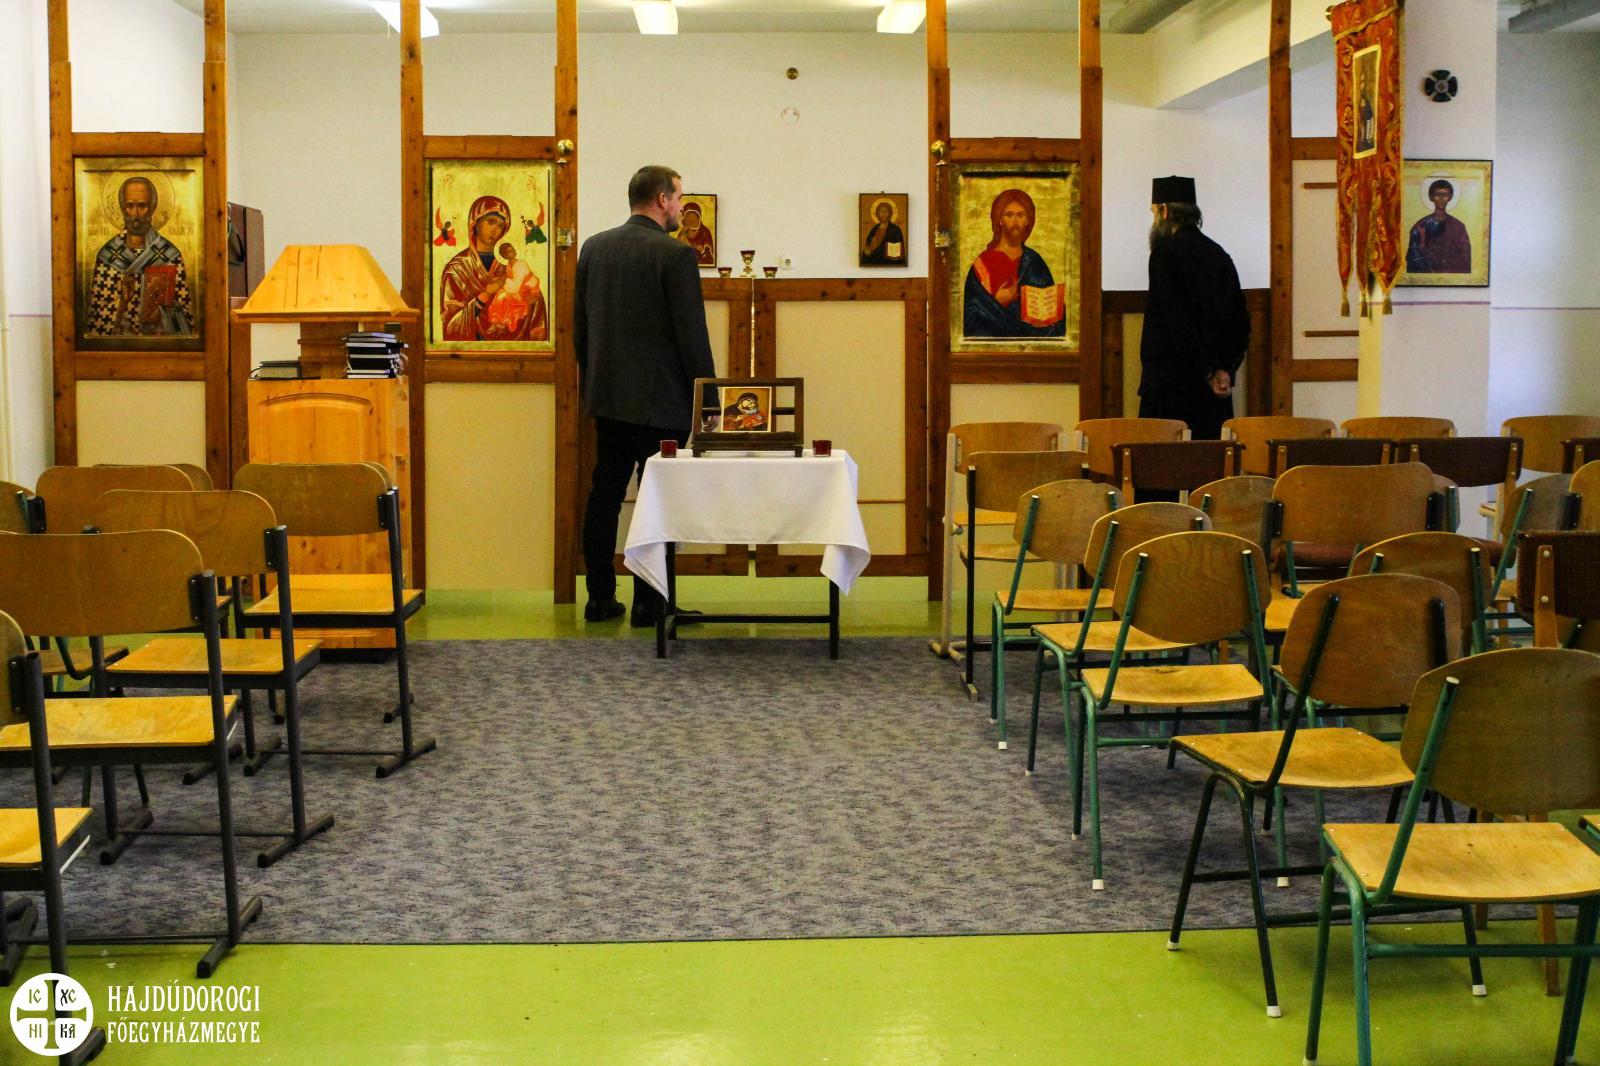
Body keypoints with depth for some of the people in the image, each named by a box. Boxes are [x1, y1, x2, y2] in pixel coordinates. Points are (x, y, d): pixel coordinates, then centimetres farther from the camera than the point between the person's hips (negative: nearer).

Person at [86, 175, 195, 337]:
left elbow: (186, 310, 1)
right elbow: (97, 310, 9)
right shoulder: (106, 255, 6)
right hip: (117, 338, 1)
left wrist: (163, 315, -14)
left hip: (160, 340, -1)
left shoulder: (170, 255, 1)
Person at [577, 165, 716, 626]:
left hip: (607, 395, 6)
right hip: (659, 399, -6)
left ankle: (600, 597, 15)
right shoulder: (675, 255, -13)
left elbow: (580, 326, 12)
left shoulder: (593, 247, 6)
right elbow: (692, 334, -13)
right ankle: (649, 604, 4)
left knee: (604, 495, 11)